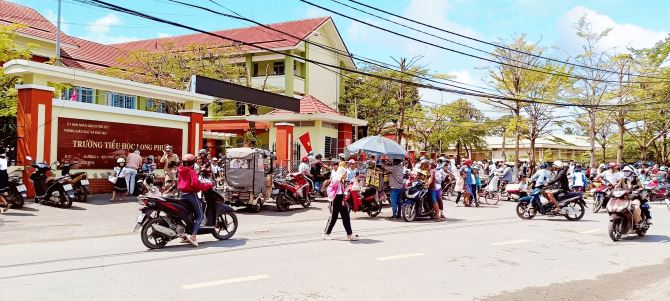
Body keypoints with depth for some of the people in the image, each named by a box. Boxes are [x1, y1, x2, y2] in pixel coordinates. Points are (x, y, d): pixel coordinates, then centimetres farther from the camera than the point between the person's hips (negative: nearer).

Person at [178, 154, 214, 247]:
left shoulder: (181, 171, 11)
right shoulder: (192, 171, -13)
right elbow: (195, 183, -25)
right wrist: (209, 185, -17)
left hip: (183, 194, 9)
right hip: (191, 194, -9)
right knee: (199, 216, -5)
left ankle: (185, 236, 24)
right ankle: (193, 236, -20)